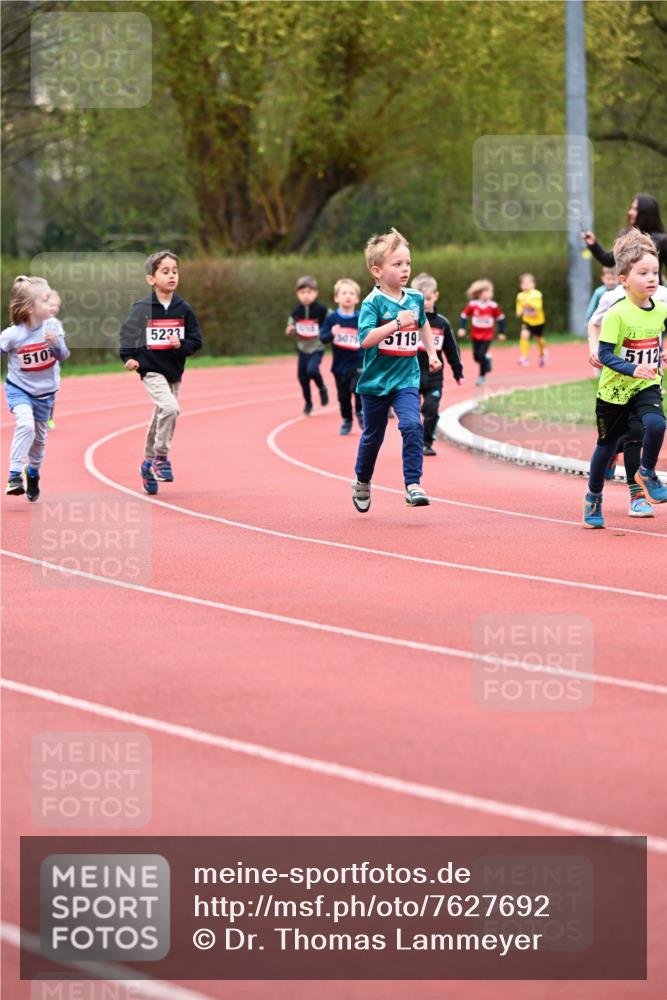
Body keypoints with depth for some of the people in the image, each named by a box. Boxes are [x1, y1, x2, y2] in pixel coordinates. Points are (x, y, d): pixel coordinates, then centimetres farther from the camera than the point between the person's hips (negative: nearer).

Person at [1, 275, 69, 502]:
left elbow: (63, 356, -12)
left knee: (39, 436, 18)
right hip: (19, 388, -4)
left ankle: (33, 473, 45)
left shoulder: (53, 326, -14)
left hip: (44, 392, 4)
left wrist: (55, 343, -32)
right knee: (25, 424, -29)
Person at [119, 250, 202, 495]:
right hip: (151, 370, -4)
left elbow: (196, 340, 4)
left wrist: (181, 345, -16)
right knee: (170, 407, -25)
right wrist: (128, 357, -5)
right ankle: (161, 457, -11)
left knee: (160, 418, 13)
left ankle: (149, 464, 31)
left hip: (174, 372, 4)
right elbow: (127, 331, 5)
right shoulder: (143, 308, -8)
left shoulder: (184, 309, 0)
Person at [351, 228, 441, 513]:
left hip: (406, 379, 3)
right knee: (373, 435, 13)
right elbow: (365, 339, -27)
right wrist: (396, 323, -32)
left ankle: (413, 485, -19)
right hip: (376, 380, -3)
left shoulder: (415, 298, 2)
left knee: (412, 426, -20)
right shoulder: (373, 302, -14)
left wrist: (431, 353, 28)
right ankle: (362, 482, 36)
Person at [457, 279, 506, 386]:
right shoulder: (472, 305, -11)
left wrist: (501, 332, 7)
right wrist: (461, 328, -14)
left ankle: (482, 376, 7)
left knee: (481, 355, -13)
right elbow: (464, 316, -2)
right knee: (476, 356, 9)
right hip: (476, 336, 2)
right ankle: (487, 359, 43)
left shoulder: (493, 306, -10)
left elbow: (500, 318, 3)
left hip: (487, 336, -2)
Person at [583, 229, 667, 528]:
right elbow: (604, 354, -22)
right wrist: (632, 369, -33)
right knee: (607, 446, 10)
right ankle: (593, 499, 31)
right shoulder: (617, 314, -19)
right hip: (614, 390, -3)